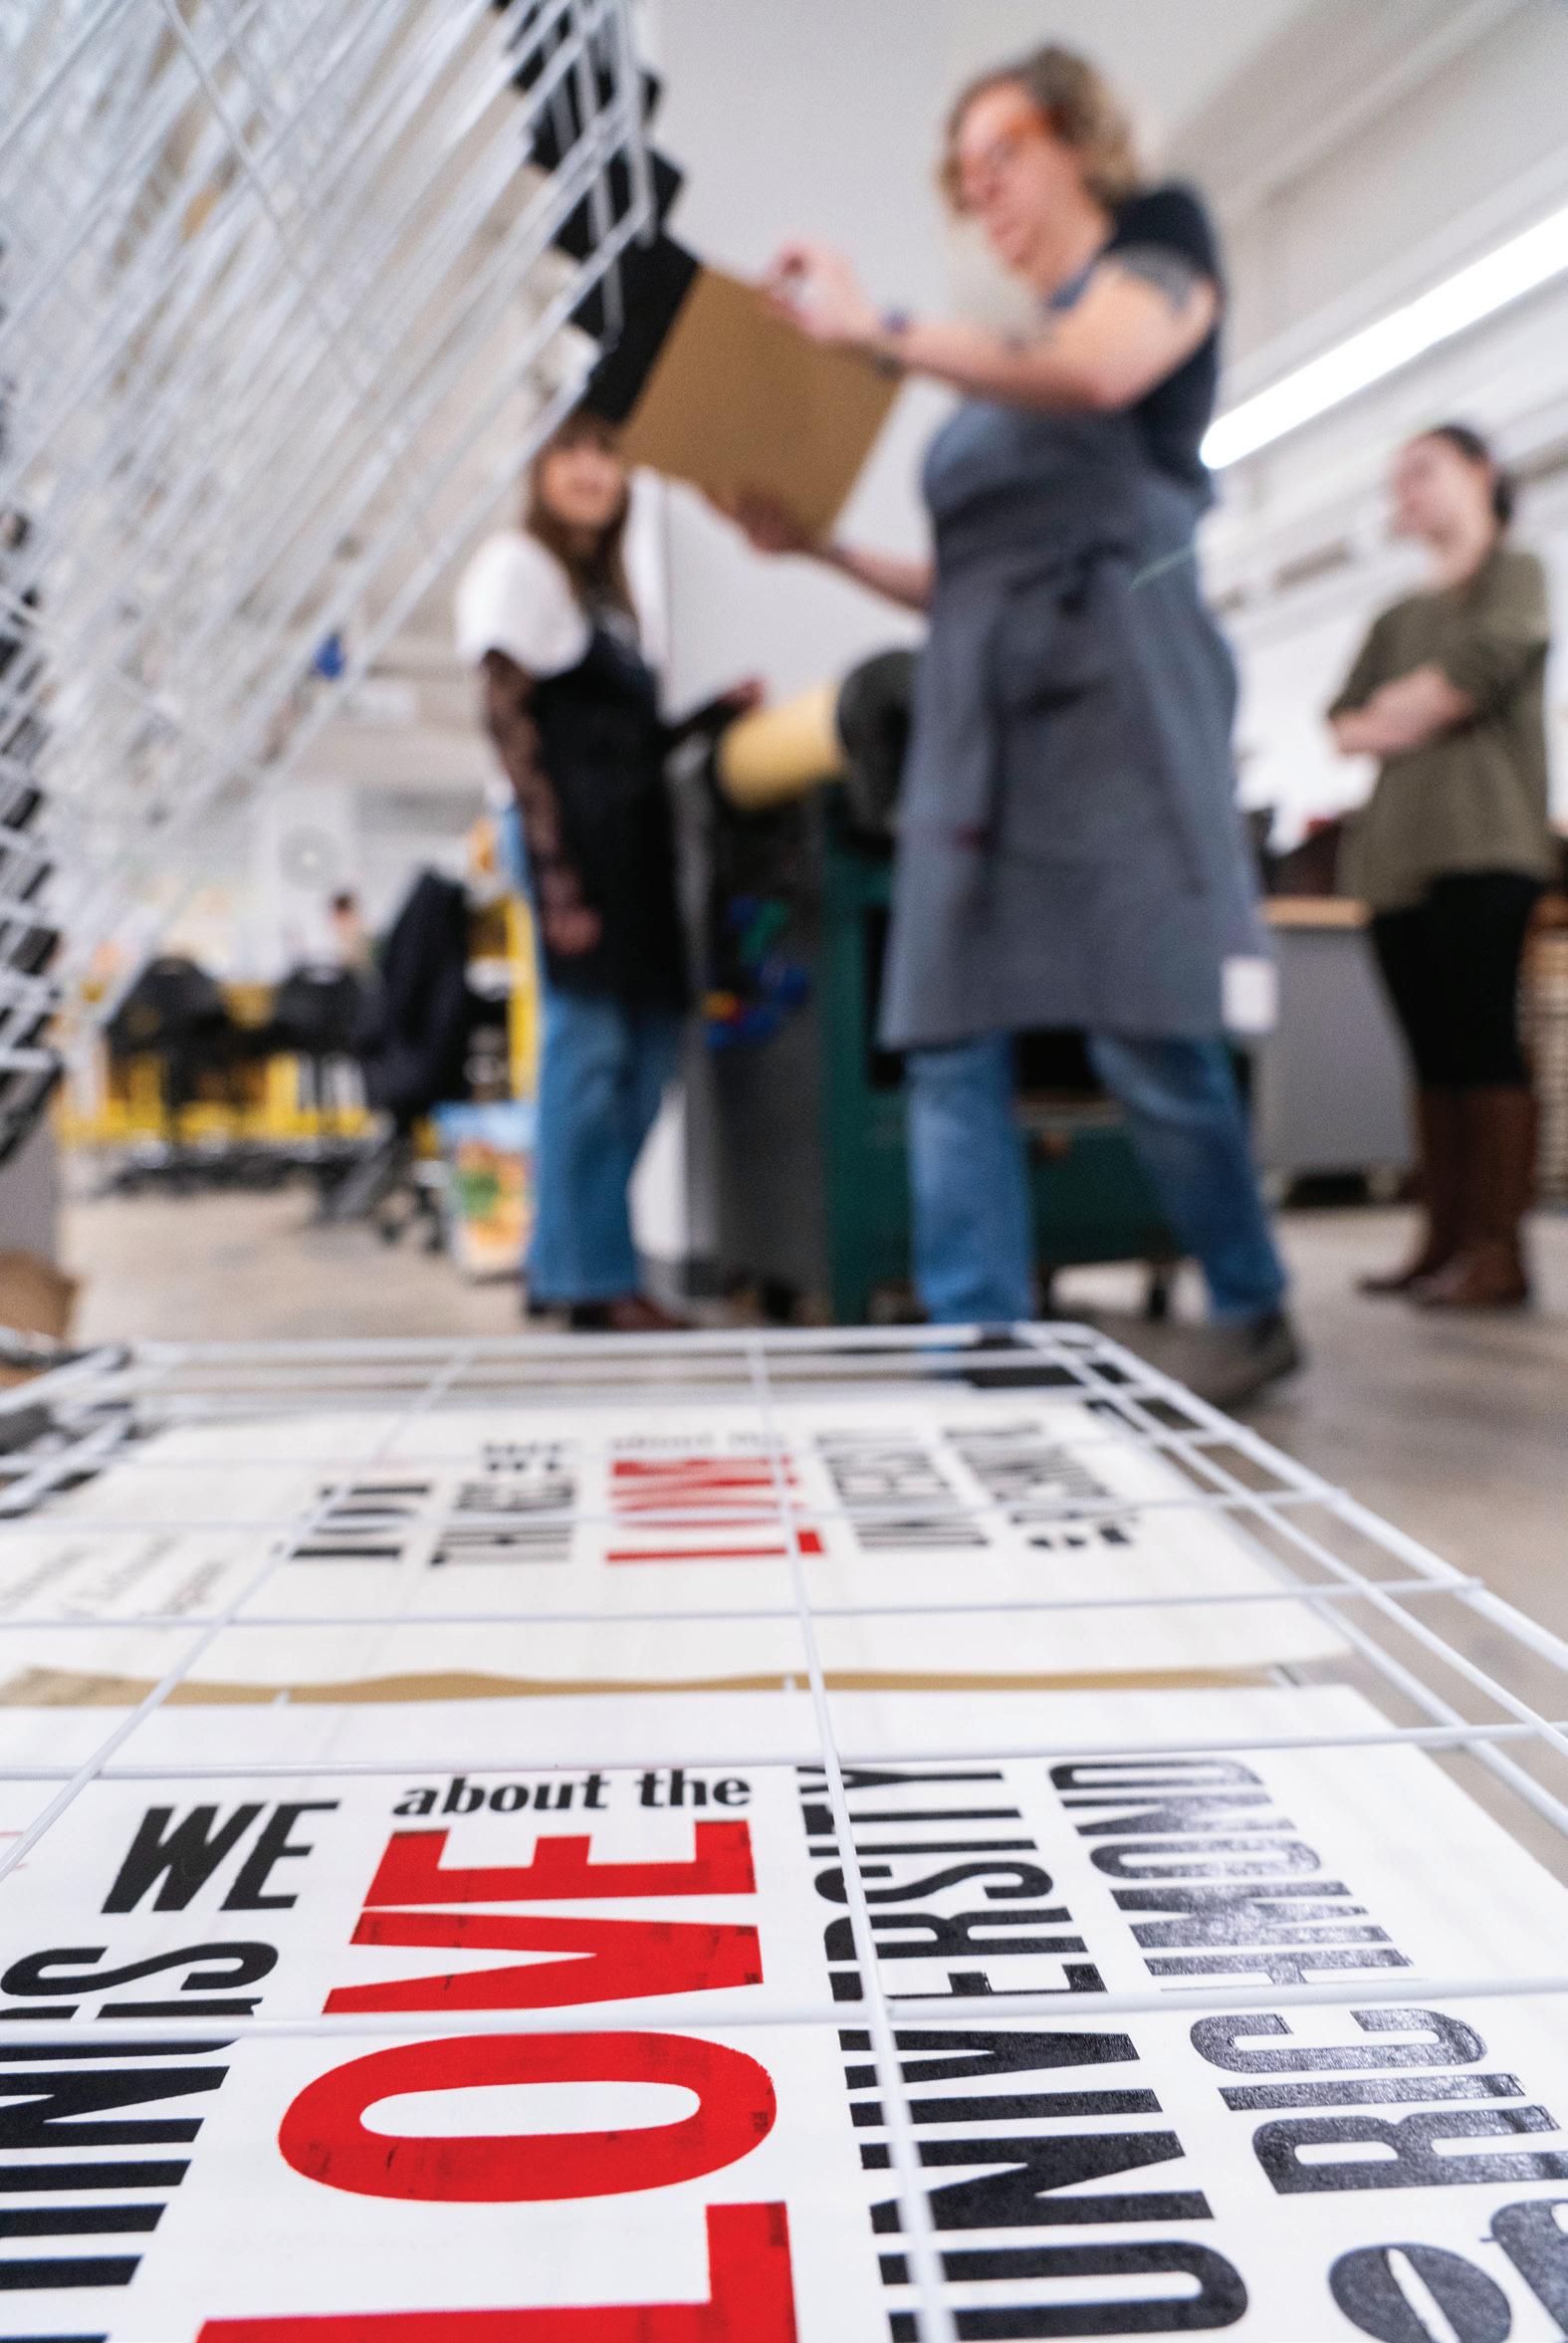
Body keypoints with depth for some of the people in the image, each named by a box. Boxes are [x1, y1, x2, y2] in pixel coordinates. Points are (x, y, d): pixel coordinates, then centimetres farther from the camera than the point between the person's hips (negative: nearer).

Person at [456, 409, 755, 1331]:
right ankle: (588, 1277, -4)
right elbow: (510, 720, -9)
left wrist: (714, 710, 8)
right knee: (591, 1045, -10)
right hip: (577, 829, -9)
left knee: (651, 1042, 6)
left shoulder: (607, 588, 26)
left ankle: (573, 1255, 16)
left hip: (636, 829, 9)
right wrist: (555, 868, -18)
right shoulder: (518, 564, 2)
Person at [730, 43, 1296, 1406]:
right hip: (976, 709, 7)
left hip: (1111, 686, -7)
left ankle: (1253, 1312, 11)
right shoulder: (1005, 374, 28)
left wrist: (882, 334, -12)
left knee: (1147, 1040, -9)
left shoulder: (1159, 246, 10)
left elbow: (1097, 371, -14)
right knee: (951, 1053, -4)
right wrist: (819, 546, 15)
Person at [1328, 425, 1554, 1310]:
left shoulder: (1516, 572, 9)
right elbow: (1345, 722, 17)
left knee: (1480, 1038, -13)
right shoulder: (1398, 619, 26)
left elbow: (1488, 658, -9)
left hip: (1480, 845, -6)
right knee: (1435, 1052, 2)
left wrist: (1398, 705, 6)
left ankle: (1499, 1249, -14)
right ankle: (1445, 1239, 3)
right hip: (1397, 854, 7)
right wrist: (1392, 727, -3)